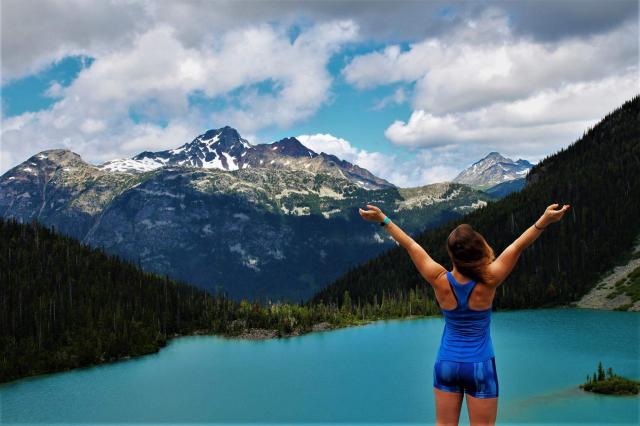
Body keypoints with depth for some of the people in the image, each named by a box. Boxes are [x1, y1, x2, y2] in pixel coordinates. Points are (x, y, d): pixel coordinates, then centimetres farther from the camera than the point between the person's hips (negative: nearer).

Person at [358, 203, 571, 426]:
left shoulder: (440, 281, -16)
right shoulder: (488, 282, -19)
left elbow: (411, 245, -8)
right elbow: (517, 245, -17)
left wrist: (383, 220, 0)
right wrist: (544, 221, -22)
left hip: (446, 363, 2)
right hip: (480, 365, -2)